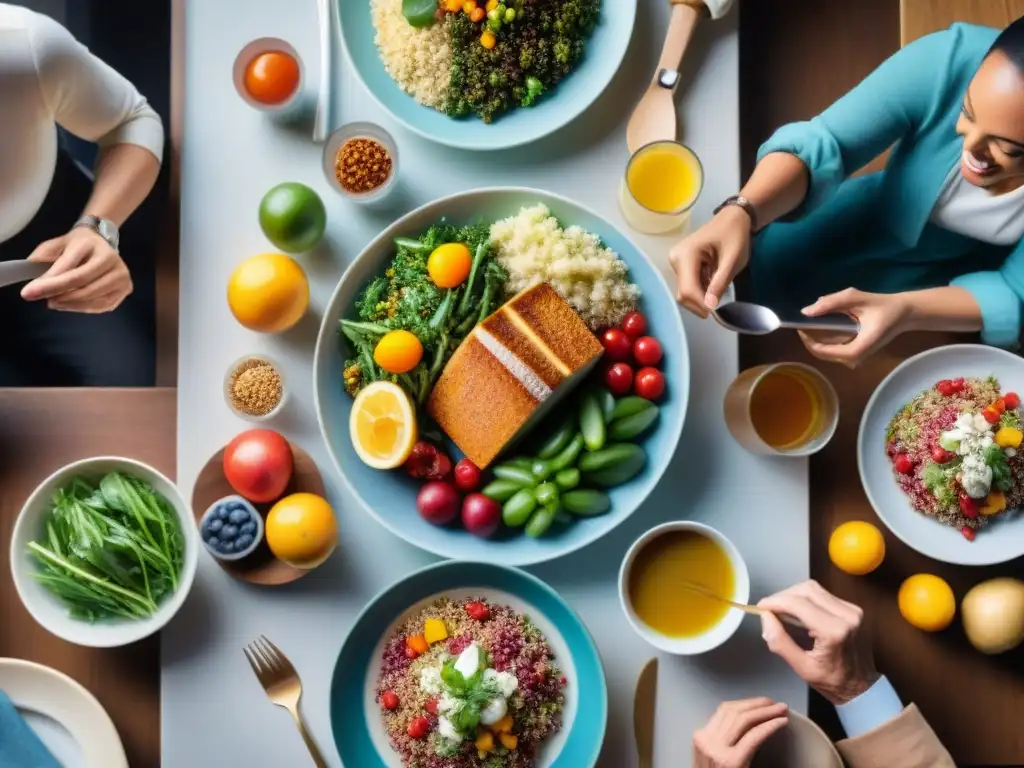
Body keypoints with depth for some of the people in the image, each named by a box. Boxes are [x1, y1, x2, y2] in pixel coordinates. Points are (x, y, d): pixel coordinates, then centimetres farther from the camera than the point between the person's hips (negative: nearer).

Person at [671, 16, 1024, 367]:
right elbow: (820, 143, -34)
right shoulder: (949, 60, -33)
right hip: (892, 217, 2)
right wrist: (739, 215, -55)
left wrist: (904, 311, -48)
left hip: (991, 269, -1)